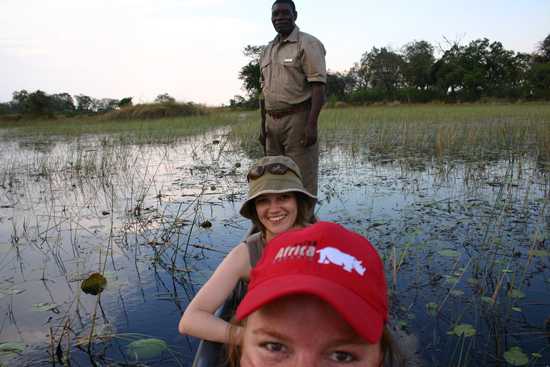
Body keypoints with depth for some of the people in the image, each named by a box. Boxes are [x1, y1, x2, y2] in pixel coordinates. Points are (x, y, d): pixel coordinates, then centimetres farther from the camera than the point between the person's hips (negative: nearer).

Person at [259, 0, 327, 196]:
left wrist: (311, 124, -22)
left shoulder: (308, 44, -4)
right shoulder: (268, 50, 18)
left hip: (298, 119, -7)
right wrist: (263, 124, 15)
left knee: (303, 178, -4)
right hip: (272, 122, 7)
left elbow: (318, 86, -13)